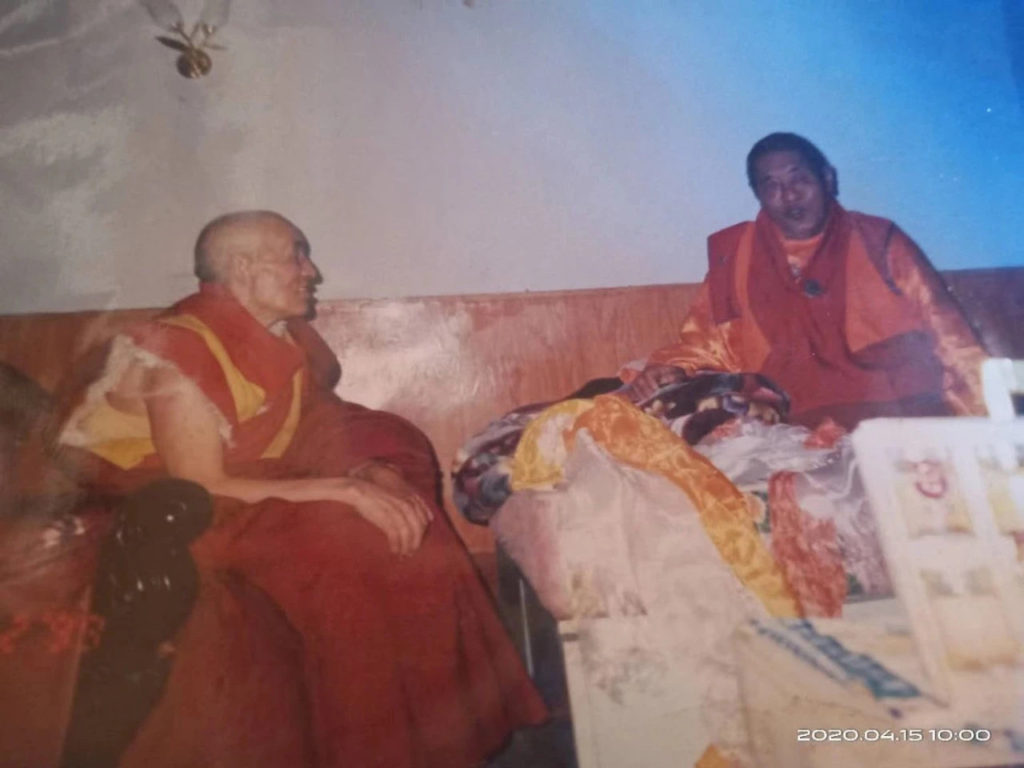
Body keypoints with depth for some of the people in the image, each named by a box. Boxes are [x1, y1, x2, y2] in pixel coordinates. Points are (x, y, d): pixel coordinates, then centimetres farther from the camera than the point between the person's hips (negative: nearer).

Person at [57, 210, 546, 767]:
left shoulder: (287, 338, 1)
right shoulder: (180, 351, -22)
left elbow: (327, 433, 4)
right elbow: (201, 490, -26)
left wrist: (375, 473, -19)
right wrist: (345, 491, -30)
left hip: (260, 497, 7)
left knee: (401, 525, -11)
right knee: (343, 544, -28)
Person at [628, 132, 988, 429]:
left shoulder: (879, 241, 13)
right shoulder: (736, 255, 14)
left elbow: (948, 337, 10)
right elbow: (707, 340, 15)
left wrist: (988, 420, -2)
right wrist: (671, 369, -7)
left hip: (905, 418, -1)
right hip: (800, 428, 1)